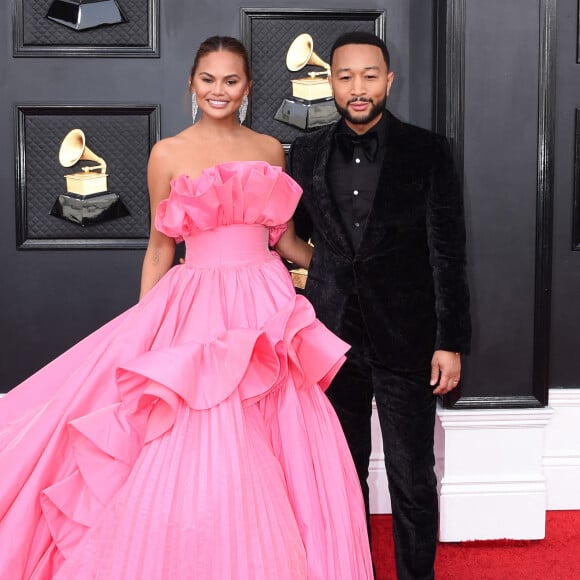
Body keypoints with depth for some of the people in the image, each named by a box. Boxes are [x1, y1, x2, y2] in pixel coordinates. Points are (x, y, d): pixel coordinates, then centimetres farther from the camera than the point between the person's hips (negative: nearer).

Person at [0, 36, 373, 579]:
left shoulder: (270, 150, 10)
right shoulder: (168, 154, 3)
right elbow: (159, 249, 6)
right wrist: (142, 330, 6)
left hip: (266, 307, 3)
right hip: (196, 309, -3)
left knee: (274, 455, 3)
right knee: (191, 455, -4)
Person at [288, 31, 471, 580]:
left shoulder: (426, 151, -3)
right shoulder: (306, 153, 5)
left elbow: (447, 252, -4)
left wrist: (450, 343, -8)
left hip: (406, 338, -2)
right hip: (331, 337, 3)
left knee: (413, 478, 5)